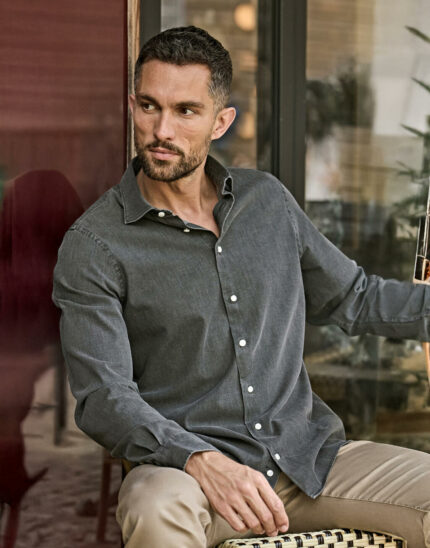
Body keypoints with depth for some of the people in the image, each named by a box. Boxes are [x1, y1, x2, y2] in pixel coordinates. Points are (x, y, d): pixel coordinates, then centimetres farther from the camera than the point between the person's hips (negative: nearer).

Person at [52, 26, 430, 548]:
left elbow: (351, 298, 23)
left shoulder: (266, 199, 11)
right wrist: (202, 461, -29)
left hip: (309, 457, 4)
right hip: (181, 464, -4)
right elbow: (104, 398, -12)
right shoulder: (93, 246, -5)